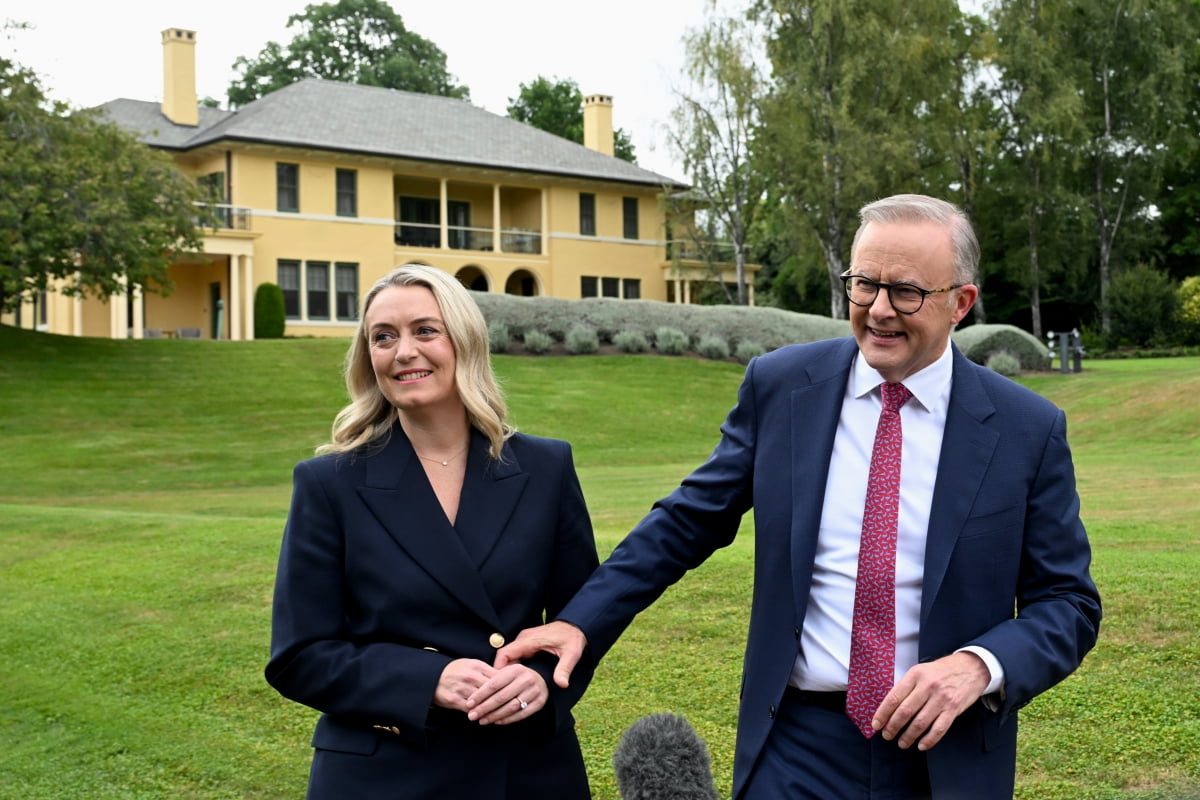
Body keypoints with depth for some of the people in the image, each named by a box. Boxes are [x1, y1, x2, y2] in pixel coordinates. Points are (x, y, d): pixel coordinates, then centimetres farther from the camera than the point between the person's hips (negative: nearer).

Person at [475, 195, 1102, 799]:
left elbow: (1069, 603, -2)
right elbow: (689, 520, 3)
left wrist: (981, 666, -21)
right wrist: (579, 622, -4)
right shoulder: (778, 386, -3)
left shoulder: (1029, 429, -6)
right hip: (797, 744, 1)